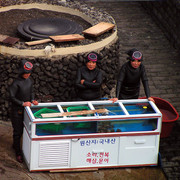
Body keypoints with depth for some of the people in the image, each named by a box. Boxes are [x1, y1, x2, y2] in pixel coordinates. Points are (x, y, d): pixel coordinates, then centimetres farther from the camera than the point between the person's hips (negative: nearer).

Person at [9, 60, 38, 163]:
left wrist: (32, 100, -2)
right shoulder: (16, 83, -19)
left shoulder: (29, 81, 2)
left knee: (23, 130, 17)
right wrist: (23, 103, -25)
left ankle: (15, 145, 41)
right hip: (17, 111, -7)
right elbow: (12, 97, -18)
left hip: (26, 109, 7)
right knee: (18, 131, 1)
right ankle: (18, 153, 11)